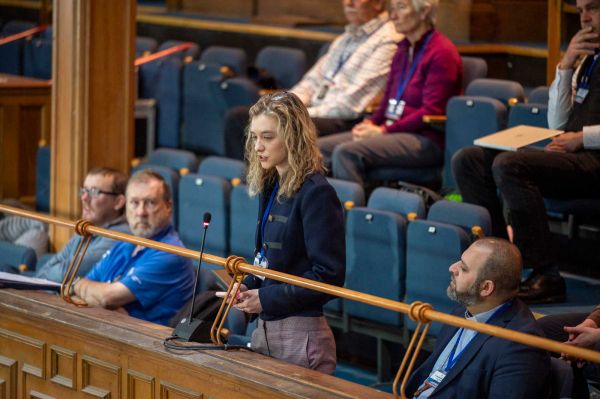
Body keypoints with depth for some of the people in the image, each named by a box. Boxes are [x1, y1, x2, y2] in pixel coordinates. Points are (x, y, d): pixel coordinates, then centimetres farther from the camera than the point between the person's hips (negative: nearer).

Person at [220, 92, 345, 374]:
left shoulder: (316, 194, -15)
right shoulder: (270, 189, 11)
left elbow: (329, 276, -18)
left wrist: (266, 298, -17)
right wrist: (248, 287, 1)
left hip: (300, 335, -8)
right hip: (264, 329, 8)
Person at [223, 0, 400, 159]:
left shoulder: (387, 40, -8)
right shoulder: (345, 39, 23)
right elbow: (313, 79, 21)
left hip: (343, 121, -9)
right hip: (313, 112, 9)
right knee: (236, 117, -3)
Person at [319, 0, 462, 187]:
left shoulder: (441, 52, -8)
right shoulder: (403, 49, 19)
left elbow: (431, 112, -14)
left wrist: (384, 130, -16)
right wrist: (371, 122, 3)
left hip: (426, 141, -9)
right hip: (395, 131, 9)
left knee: (347, 152, -30)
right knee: (320, 148, -7)